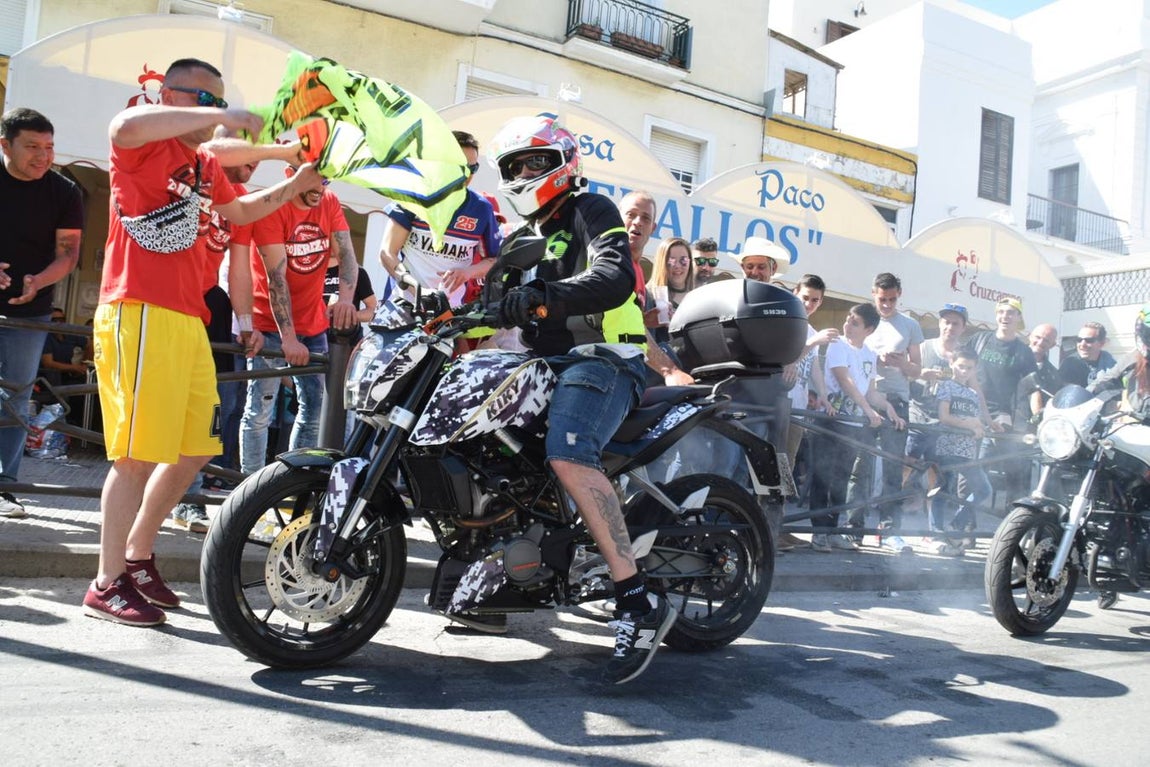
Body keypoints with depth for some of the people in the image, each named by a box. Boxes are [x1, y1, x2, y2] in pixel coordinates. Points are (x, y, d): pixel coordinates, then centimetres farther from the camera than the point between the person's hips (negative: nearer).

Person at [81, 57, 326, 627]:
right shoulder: (146, 145, -3)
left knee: (194, 450, 12)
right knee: (139, 456, -7)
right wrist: (218, 116, -23)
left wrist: (295, 185, 27)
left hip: (188, 319, 9)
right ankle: (107, 584, 7)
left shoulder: (206, 164, 22)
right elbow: (124, 127, -28)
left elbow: (239, 211, 38)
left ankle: (137, 558, 27)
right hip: (139, 312, -9)